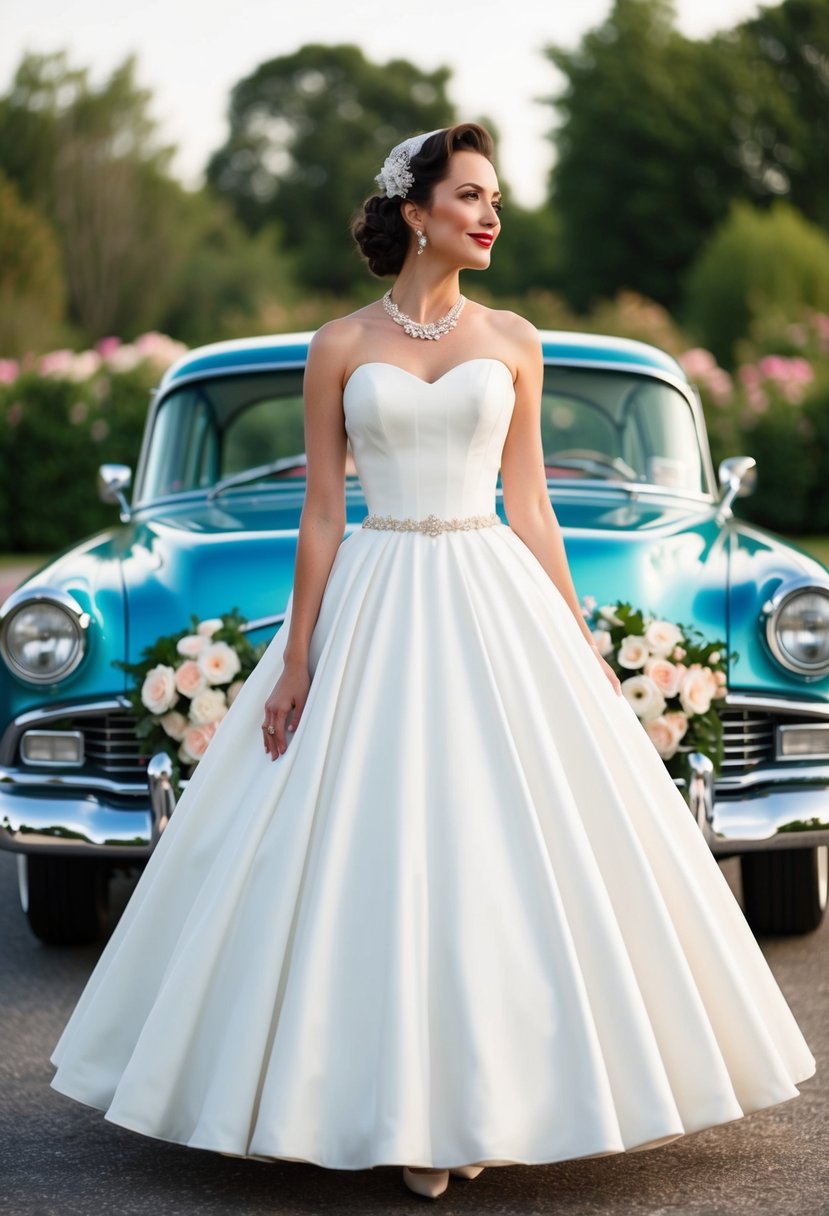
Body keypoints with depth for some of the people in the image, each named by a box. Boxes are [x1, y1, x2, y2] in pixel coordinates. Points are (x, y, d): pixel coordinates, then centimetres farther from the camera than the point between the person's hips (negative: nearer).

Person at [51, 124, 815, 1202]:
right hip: (375, 610, -1)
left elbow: (530, 505, 9)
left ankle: (494, 1095, 11)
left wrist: (580, 644, 6)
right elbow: (321, 513, 2)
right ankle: (403, 1106, 8)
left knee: (508, 853, -1)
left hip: (495, 602, 2)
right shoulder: (341, 346, 3)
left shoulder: (512, 341, 7)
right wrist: (297, 660, -3)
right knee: (375, 856, -2)